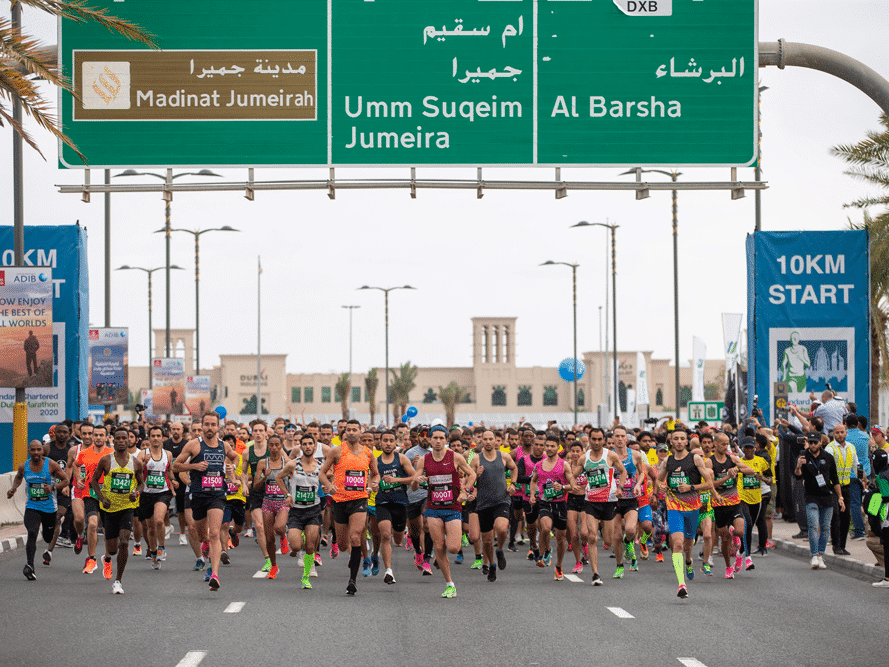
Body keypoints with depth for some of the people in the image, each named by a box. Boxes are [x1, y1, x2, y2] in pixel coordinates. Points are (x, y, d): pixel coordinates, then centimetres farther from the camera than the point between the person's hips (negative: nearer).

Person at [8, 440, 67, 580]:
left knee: (48, 538, 15)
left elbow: (65, 479, -3)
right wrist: (14, 488, 2)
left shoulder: (51, 465, -11)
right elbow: (18, 477, 21)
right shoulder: (23, 467, -3)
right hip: (32, 507, 0)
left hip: (49, 507, 0)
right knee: (32, 534, -22)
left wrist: (53, 487, -20)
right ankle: (30, 566, -29)